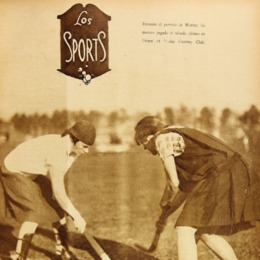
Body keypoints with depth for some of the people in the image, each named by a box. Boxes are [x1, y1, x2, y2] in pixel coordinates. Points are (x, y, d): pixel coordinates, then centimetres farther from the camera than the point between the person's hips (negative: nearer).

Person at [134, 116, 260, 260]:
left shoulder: (161, 139, -2)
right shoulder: (177, 137, 26)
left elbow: (174, 183, -7)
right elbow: (185, 185, 29)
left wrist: (165, 203, 14)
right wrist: (165, 215, 35)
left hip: (221, 176, -10)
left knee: (185, 230, -11)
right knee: (205, 232, 20)